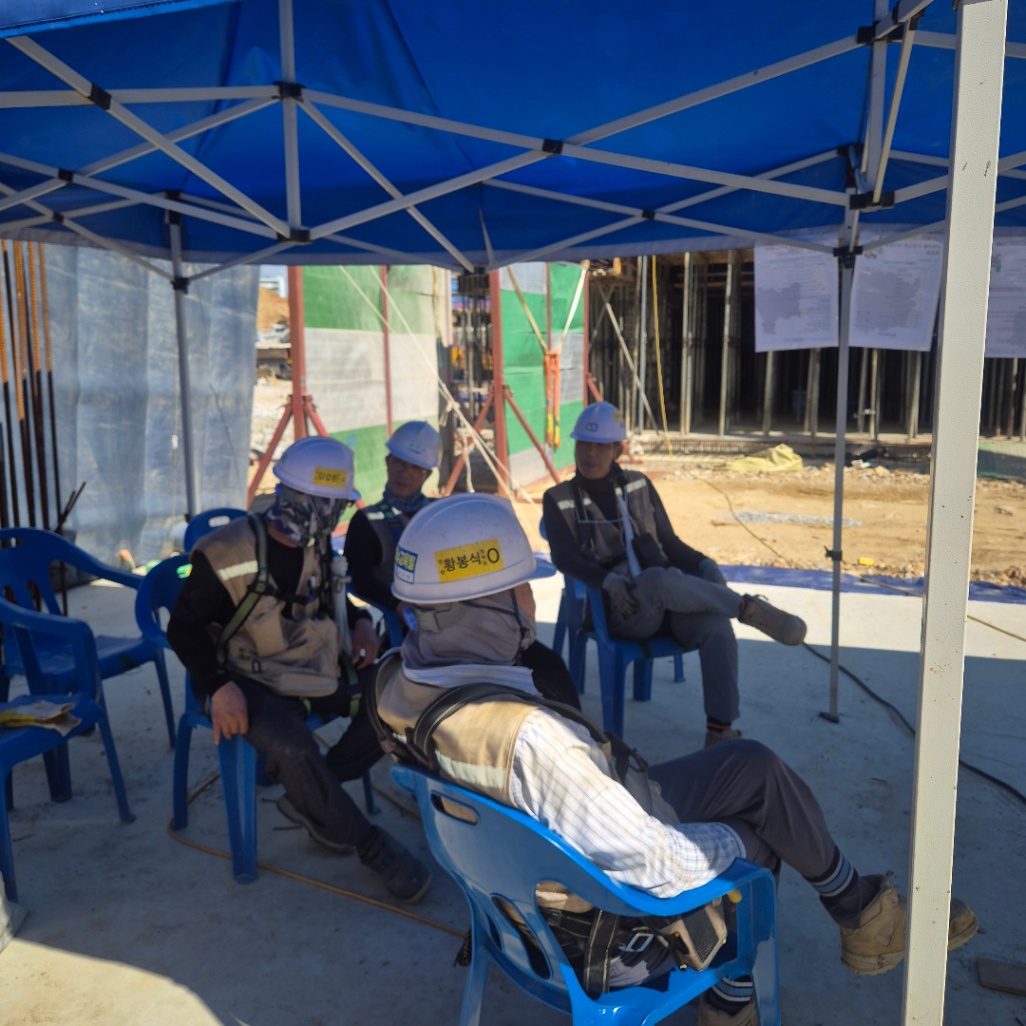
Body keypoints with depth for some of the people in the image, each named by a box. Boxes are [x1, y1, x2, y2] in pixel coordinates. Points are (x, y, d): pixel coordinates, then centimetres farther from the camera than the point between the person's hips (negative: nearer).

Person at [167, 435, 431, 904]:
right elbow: (183, 627, -11)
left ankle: (310, 798, 1)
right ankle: (371, 846, -13)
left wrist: (359, 621, 1)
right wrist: (218, 686, -25)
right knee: (292, 746, -35)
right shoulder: (226, 553, -16)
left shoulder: (318, 547, 3)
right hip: (256, 680, -6)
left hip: (321, 670, 7)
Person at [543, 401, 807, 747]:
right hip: (619, 606, -3)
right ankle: (747, 608, -23)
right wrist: (608, 581, -27)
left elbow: (668, 542, 18)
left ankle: (720, 731, -24)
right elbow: (564, 557, -8)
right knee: (659, 578, -39)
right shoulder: (558, 500, 6)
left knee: (715, 623, -30)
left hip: (668, 600, 4)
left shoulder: (639, 485, 15)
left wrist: (704, 564, -4)